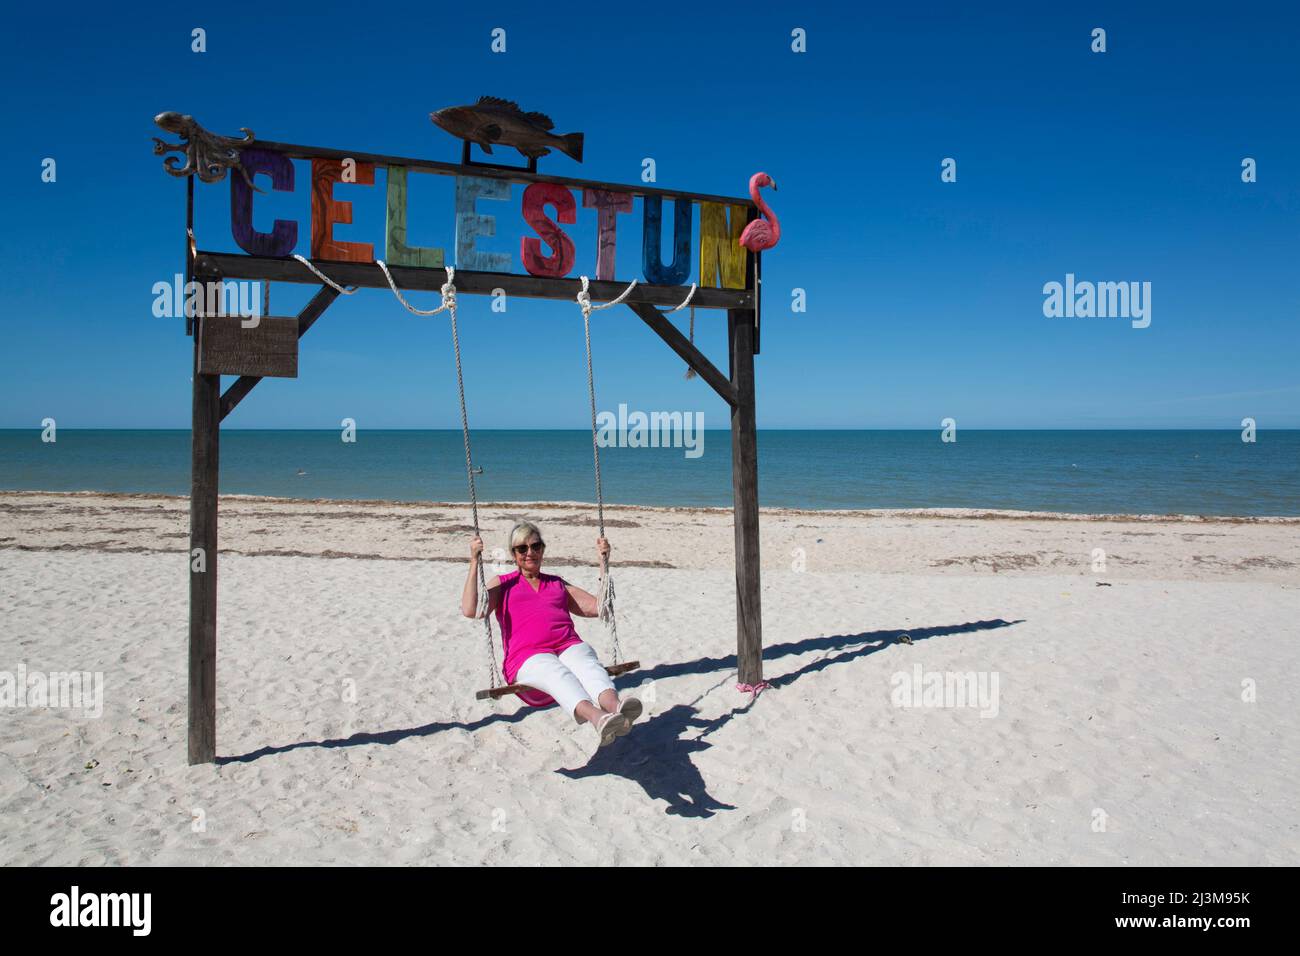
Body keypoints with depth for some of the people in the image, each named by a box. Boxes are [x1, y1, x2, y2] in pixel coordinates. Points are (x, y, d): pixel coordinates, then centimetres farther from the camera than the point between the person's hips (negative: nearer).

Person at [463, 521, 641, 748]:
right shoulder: (502, 584, 23)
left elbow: (599, 607, 25)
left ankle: (615, 707, -66)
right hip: (528, 658, -3)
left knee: (588, 666, -35)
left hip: (570, 647, 3)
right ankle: (596, 719, -66)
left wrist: (603, 561, 23)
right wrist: (474, 562, 1)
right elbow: (471, 610, 4)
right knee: (558, 674, -38)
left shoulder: (558, 584, 32)